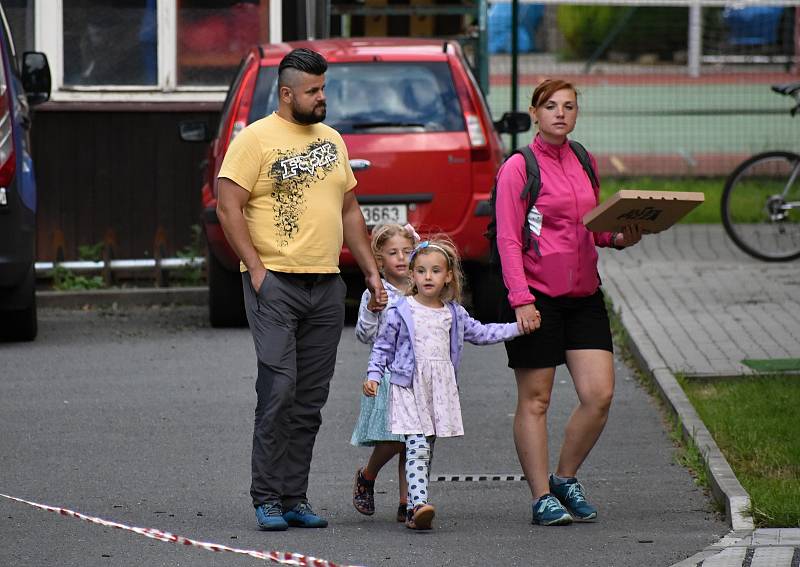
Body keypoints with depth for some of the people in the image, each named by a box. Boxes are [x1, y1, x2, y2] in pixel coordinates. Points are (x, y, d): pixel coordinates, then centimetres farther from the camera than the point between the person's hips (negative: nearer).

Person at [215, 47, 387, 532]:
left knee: (310, 401, 6)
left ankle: (295, 498, 11)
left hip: (326, 287, 6)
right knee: (279, 389, -13)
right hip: (276, 283, -6)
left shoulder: (331, 140, 16)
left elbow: (349, 210, 23)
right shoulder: (256, 139, -4)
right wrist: (255, 268, -14)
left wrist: (372, 271, 16)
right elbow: (229, 207, -8)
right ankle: (268, 498, -8)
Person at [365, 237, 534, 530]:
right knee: (417, 446, -17)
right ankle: (418, 504, -28)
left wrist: (518, 328, 17)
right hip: (410, 387, -5)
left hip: (441, 388, 5)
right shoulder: (400, 312, -1)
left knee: (427, 450, 7)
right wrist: (373, 376, -5)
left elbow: (481, 333, 22)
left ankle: (413, 509, 11)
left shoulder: (454, 313, 11)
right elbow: (383, 347, 5)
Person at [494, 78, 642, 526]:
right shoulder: (519, 168, -6)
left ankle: (566, 479, 16)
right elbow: (509, 240, -9)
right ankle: (542, 498, 7)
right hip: (537, 296, -5)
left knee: (600, 395, -2)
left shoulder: (585, 164, 11)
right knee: (535, 401, 0)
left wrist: (620, 238, 0)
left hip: (584, 295, 5)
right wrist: (521, 299, -18)